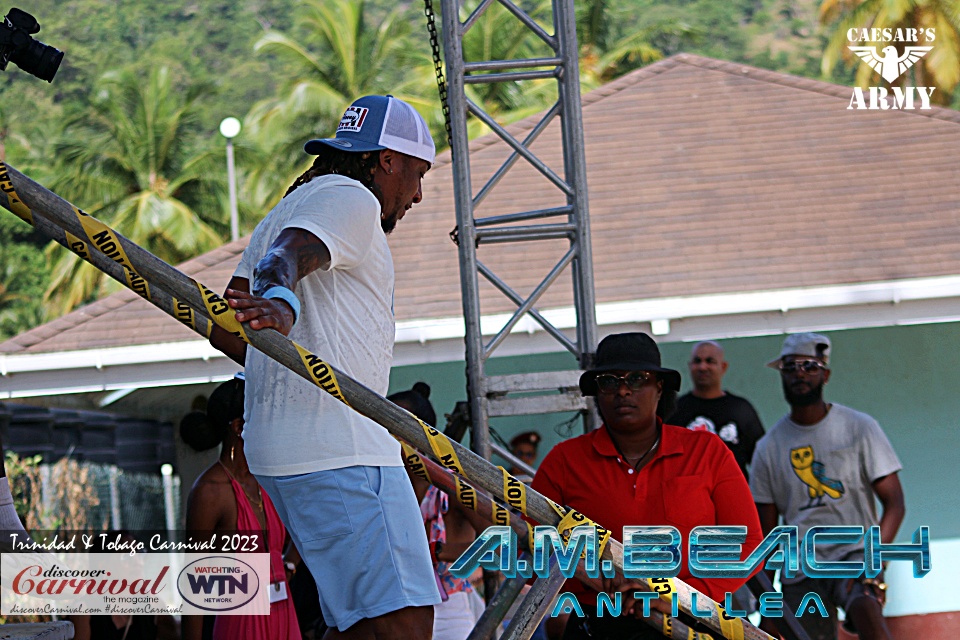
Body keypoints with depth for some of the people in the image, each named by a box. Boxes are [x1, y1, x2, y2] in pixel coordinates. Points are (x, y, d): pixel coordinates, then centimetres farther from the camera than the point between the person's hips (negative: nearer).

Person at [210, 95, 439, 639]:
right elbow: (287, 256, -25)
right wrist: (281, 305, -47)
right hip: (340, 450, -11)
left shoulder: (283, 212, 28)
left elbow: (225, 331, 28)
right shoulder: (350, 199, -3)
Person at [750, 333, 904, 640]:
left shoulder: (860, 428, 3)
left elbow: (894, 503, -2)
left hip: (855, 552, -3)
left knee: (863, 606, -34)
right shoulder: (769, 447, 9)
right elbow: (766, 530, 13)